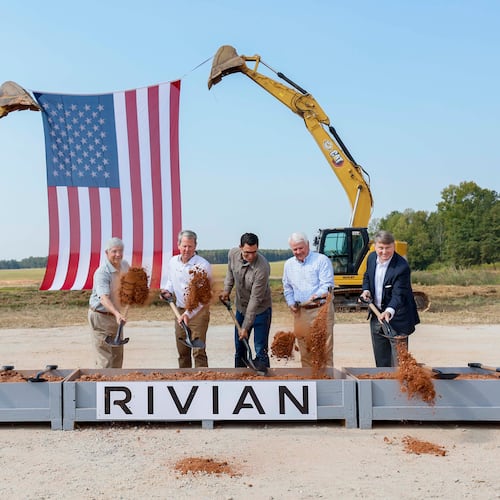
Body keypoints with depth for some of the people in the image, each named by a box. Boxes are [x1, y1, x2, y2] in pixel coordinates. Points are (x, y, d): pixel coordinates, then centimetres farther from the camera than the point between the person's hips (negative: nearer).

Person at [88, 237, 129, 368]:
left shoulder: (125, 265, 0)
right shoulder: (102, 272, -24)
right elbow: (104, 298, -39)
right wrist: (117, 313, -53)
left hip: (115, 315, 8)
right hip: (100, 317, -8)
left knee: (117, 356, 16)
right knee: (105, 359, -10)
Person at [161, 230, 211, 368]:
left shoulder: (203, 265, -16)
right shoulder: (172, 262, 3)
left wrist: (189, 314, -28)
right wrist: (168, 291, 1)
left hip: (199, 311, -6)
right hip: (180, 310, 6)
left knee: (198, 351, -9)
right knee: (182, 350, 13)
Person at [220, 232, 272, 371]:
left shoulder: (262, 267, -32)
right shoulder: (233, 254, -14)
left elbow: (255, 299, -28)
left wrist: (245, 327, -25)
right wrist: (227, 290, 0)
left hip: (260, 310, -6)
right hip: (241, 308, 6)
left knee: (261, 350, -6)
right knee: (239, 348, 16)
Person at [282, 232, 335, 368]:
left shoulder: (322, 260, -3)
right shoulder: (289, 264, 14)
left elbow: (327, 284, -11)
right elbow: (287, 287, 23)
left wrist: (317, 295, -28)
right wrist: (291, 303, 8)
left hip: (321, 309, -4)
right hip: (300, 312, 5)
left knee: (324, 346, -5)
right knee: (304, 348, 8)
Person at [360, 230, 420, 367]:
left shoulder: (401, 267, -22)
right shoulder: (372, 258, 0)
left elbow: (398, 295, -26)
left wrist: (389, 312, -42)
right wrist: (366, 290, -2)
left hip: (396, 318, -6)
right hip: (376, 316, 7)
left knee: (398, 362, -2)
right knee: (381, 361, 16)